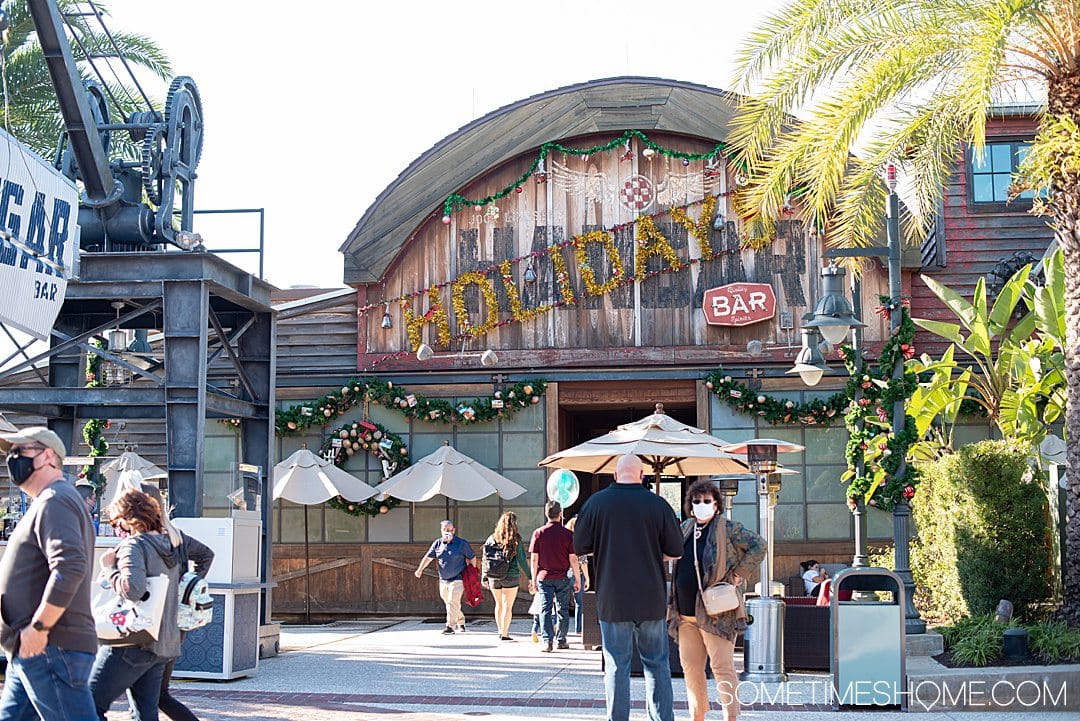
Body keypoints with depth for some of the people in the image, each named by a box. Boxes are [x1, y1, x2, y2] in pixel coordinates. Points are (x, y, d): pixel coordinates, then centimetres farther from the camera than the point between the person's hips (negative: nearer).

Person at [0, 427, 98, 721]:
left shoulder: (54, 500, -10)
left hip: (48, 650, -11)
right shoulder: (48, 503, 24)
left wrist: (38, 628, -22)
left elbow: (70, 567, -26)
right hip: (29, 653, 11)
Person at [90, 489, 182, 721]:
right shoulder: (168, 546, 14)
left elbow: (132, 589, -28)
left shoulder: (134, 545, -12)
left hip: (134, 642, -9)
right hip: (164, 644, 9)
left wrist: (109, 568, -12)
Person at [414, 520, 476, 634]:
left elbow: (472, 558, 3)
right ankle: (461, 622, 33)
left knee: (453, 602, -15)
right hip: (443, 580, 5)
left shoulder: (462, 543, -4)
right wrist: (420, 569, -12)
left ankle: (450, 625, -12)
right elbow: (428, 557, 2)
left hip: (457, 579, -5)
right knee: (448, 602, 14)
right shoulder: (437, 543, 6)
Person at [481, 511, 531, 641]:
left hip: (494, 577, 3)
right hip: (511, 577, -3)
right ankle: (504, 634, 2)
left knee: (499, 604, 19)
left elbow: (485, 559, 2)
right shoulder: (516, 540, -9)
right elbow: (521, 560, -9)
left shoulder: (492, 538, 0)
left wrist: (484, 577, 9)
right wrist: (530, 576, -1)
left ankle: (500, 631, 27)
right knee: (507, 606, 4)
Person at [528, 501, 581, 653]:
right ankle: (561, 640, 21)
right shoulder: (568, 534, -5)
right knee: (562, 610, 12)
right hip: (562, 577, 0)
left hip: (544, 577, 0)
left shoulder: (538, 533, -3)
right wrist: (577, 579, 4)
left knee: (545, 609, 1)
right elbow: (573, 559, -4)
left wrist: (533, 579, 6)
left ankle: (548, 641, -10)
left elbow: (534, 558, -2)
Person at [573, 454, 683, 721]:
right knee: (657, 664, 11)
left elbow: (579, 547, 2)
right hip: (651, 599, 1)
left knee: (616, 666, 6)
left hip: (612, 599, 0)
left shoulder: (597, 502, -5)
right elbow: (676, 551, 1)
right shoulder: (658, 504, -5)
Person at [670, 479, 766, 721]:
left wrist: (737, 574, -9)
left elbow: (758, 546, -7)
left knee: (722, 666, -8)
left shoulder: (728, 529, -4)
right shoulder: (685, 528, 13)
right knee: (690, 667, 9)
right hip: (685, 614, 7)